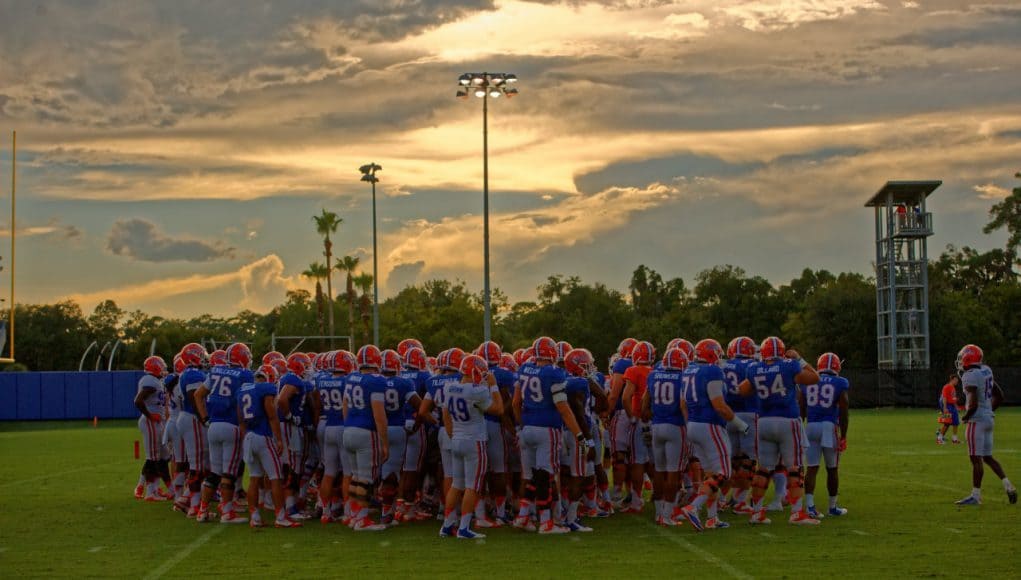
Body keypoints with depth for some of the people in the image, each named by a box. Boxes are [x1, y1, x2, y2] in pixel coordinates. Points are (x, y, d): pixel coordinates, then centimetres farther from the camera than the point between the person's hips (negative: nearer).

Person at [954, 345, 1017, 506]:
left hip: (977, 420, -9)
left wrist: (965, 417, -7)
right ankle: (1008, 486, 9)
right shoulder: (986, 371, 10)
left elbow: (973, 404, -24)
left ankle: (976, 495, -1)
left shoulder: (970, 377, -18)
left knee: (976, 458, -5)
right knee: (988, 457, 16)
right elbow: (999, 396, 17)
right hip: (988, 418, 9)